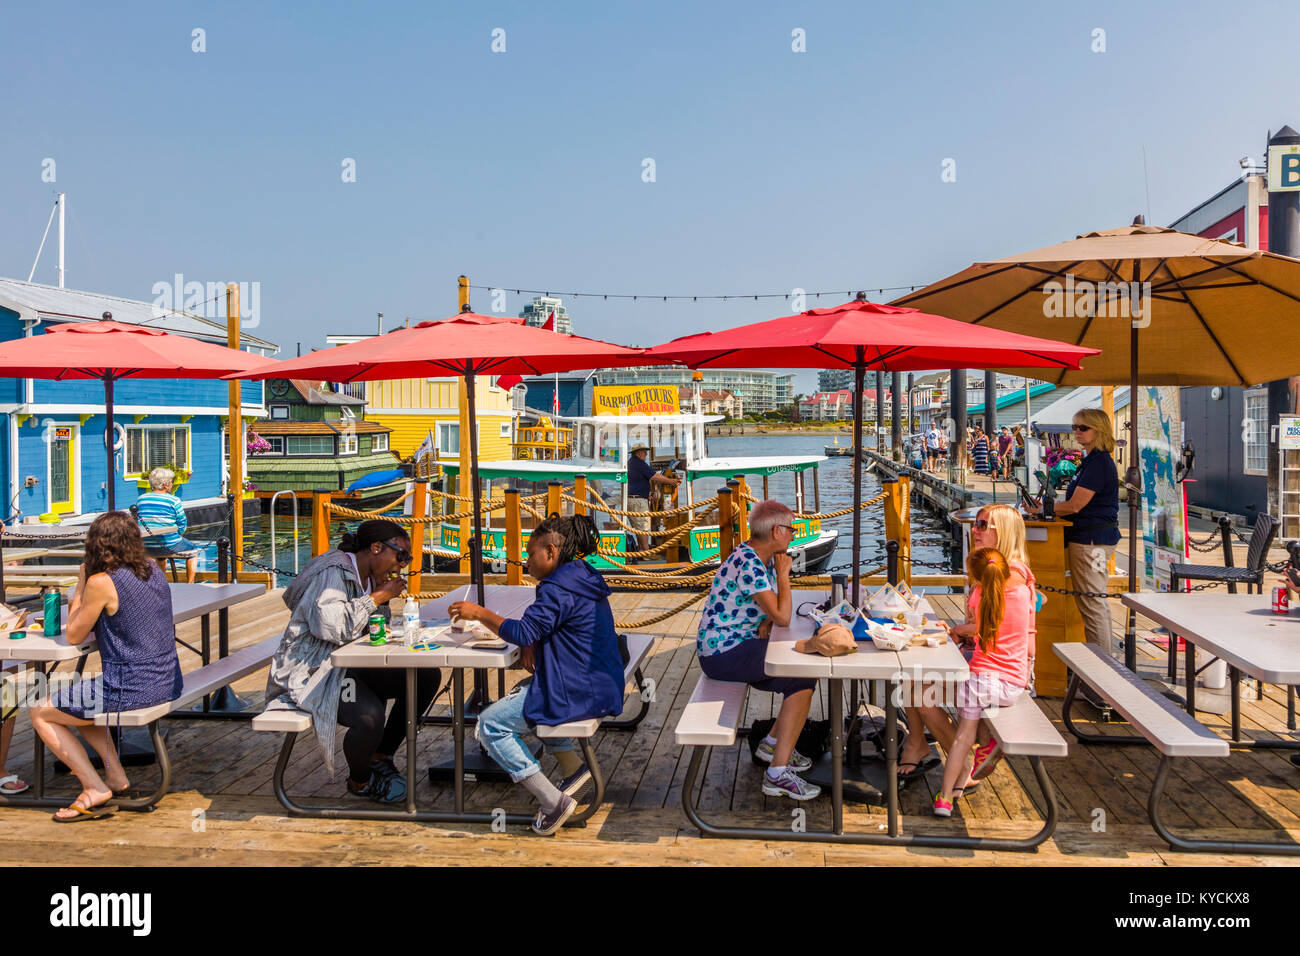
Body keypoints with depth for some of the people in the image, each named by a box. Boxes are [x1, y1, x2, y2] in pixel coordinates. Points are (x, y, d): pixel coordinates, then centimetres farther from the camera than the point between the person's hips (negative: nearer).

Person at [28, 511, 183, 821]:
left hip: (129, 689, -8)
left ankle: (96, 789, 6)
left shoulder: (102, 582, -17)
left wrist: (81, 584, 4)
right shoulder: (153, 569, 5)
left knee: (40, 713, 13)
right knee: (75, 701, 31)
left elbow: (73, 636, -3)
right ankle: (115, 774, 25)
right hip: (166, 684, 8)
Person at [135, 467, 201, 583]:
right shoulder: (174, 501, -12)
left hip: (147, 548, 6)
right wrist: (178, 535, 10)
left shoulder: (140, 499, 4)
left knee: (161, 555, 39)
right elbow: (182, 526, -9)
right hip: (170, 546, -6)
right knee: (193, 551, 22)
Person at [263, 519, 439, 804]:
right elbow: (332, 626, -32)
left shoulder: (369, 577, 12)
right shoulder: (333, 572, -18)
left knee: (427, 676, -4)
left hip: (349, 665, 10)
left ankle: (380, 758, 9)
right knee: (370, 716, -34)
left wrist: (383, 597, -1)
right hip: (312, 672, -10)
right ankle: (360, 781, -1)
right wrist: (377, 597, -21)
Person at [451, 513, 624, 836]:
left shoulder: (558, 589, -18)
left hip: (578, 695, -11)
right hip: (604, 688, 11)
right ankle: (573, 769, 19)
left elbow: (523, 632, -22)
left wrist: (480, 612, -10)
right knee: (521, 695, 33)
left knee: (490, 725, -4)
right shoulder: (584, 579, 14)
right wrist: (533, 644, 2)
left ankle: (554, 802, -8)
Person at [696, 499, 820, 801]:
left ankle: (773, 743, 20)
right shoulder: (748, 563, -23)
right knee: (802, 679, -17)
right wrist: (783, 574, -14)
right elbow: (783, 617, -25)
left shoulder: (763, 559, 9)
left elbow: (775, 609, 16)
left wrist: (768, 619, -6)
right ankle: (778, 773, -16)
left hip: (739, 645, 10)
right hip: (723, 654, -10)